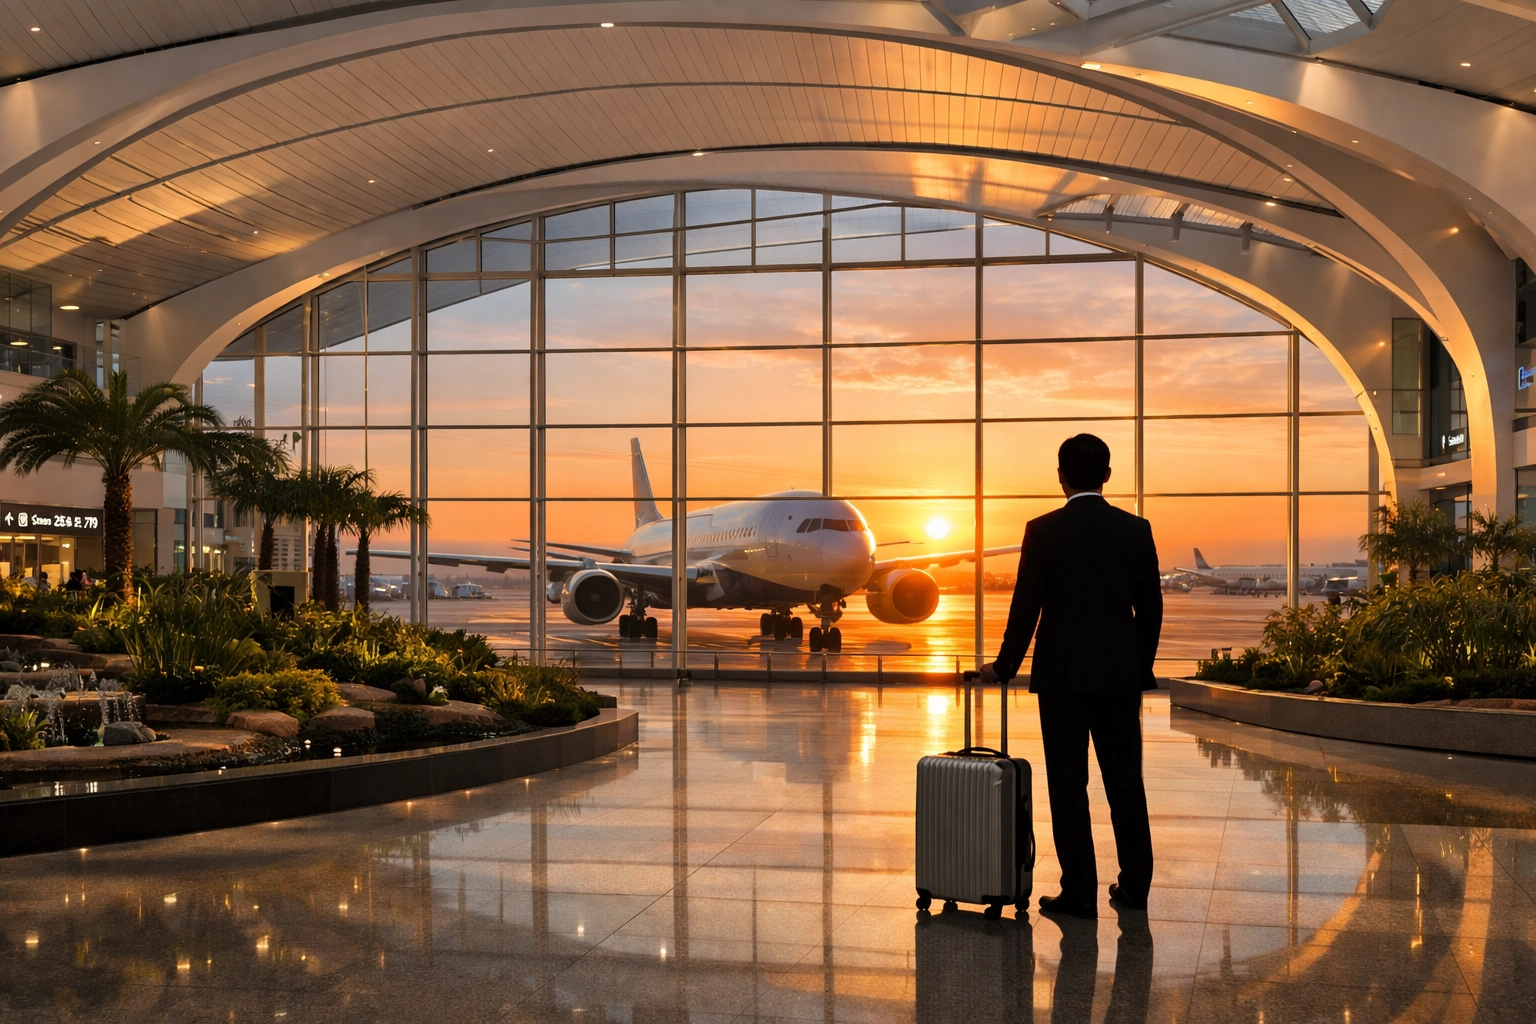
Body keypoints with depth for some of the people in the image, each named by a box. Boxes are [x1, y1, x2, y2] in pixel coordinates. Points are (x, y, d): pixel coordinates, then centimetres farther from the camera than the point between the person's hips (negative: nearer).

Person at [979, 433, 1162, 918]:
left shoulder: (1044, 531, -8)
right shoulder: (1136, 529, 2)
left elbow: (1026, 607, -7)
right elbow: (1151, 608, 6)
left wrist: (1003, 667, 5)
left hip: (1063, 675, -3)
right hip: (1121, 675, 4)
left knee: (1069, 785, 2)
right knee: (1126, 780, 13)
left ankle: (1079, 892, 5)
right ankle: (1135, 884, 20)